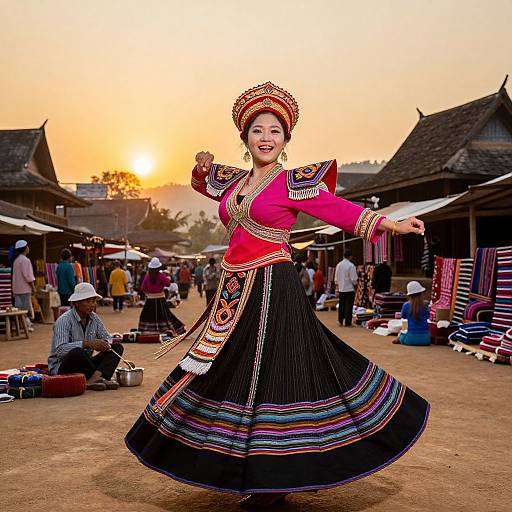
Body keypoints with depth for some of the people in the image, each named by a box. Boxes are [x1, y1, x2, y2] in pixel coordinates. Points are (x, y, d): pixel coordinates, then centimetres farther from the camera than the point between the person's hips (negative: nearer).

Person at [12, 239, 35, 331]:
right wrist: (33, 287, -11)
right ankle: (27, 325, -3)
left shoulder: (16, 260, 14)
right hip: (25, 288, -8)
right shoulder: (25, 260, -14)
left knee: (19, 307, 10)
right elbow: (28, 276, -18)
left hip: (17, 288, 8)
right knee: (26, 307, -4)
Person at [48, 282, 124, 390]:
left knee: (117, 347, -7)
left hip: (84, 364, 7)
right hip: (61, 367, -7)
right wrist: (87, 343, -36)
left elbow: (108, 338, 9)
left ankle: (93, 379, -32)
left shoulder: (94, 318, 5)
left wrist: (104, 344, -17)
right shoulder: (64, 321, -16)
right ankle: (101, 377, -19)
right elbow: (60, 350, -28)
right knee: (77, 352, -39)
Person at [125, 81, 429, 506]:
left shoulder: (292, 183, -4)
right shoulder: (233, 181, 14)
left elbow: (338, 209, -11)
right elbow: (201, 183, 34)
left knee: (270, 372, -4)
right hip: (235, 289, 7)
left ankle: (277, 478, 8)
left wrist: (389, 223, -21)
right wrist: (203, 167, 13)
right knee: (235, 373, 11)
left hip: (272, 288, -7)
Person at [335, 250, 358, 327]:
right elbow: (353, 278, -15)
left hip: (341, 289, 6)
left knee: (341, 305, 15)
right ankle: (348, 323, 3)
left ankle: (340, 321, 21)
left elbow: (336, 278, 11)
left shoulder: (339, 265, 4)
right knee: (349, 306, 0)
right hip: (349, 289, -6)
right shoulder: (351, 265, -15)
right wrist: (355, 284, 4)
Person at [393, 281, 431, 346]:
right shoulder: (425, 306, 0)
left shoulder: (406, 306, -2)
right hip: (425, 340, -2)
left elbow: (404, 324, 8)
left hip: (411, 339, 2)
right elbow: (428, 322, 9)